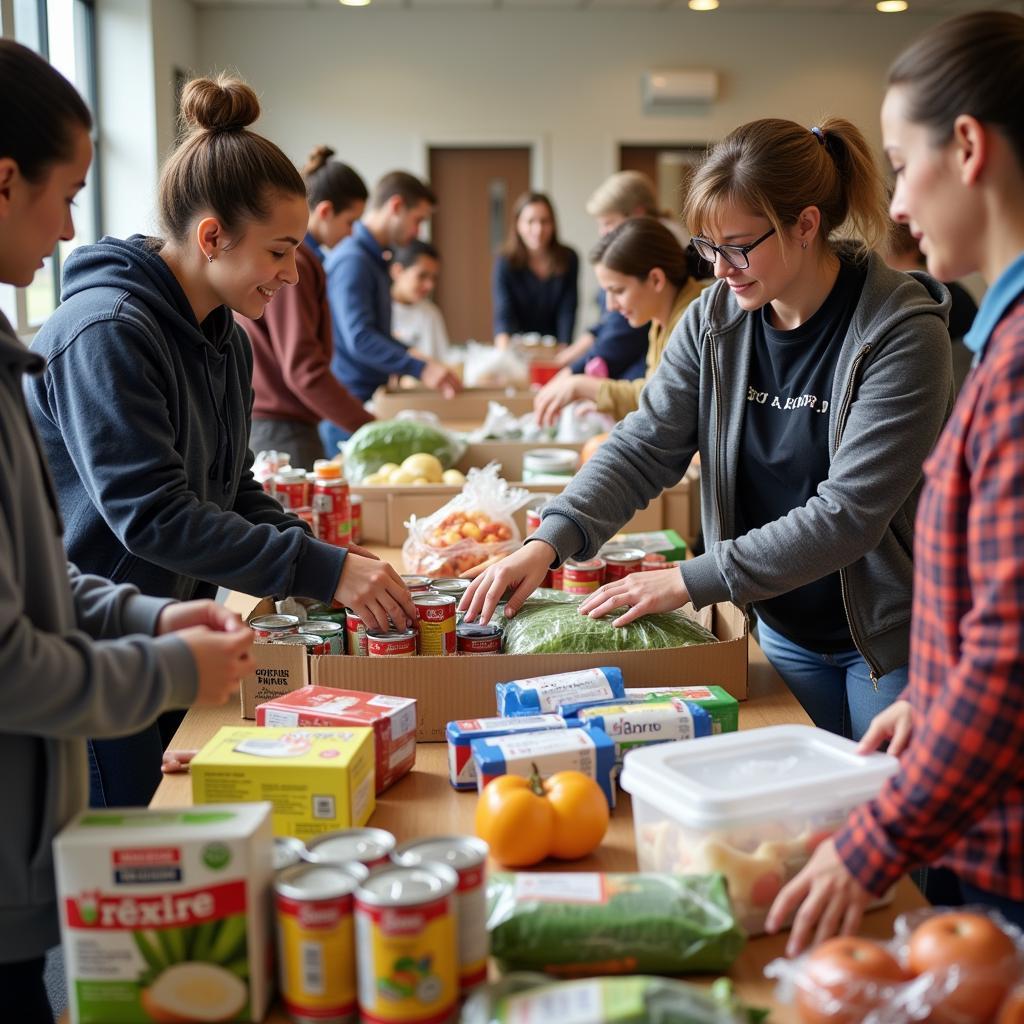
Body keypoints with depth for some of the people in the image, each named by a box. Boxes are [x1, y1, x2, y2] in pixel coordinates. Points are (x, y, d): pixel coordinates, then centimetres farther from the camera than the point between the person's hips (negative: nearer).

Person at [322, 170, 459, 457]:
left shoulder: (374, 258, 15)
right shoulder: (352, 260, -16)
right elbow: (359, 339, -25)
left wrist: (417, 359, 19)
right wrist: (421, 369, -29)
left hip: (370, 398, 9)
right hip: (350, 405, -9)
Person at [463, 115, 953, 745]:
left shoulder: (903, 332, -20)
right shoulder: (716, 320, -3)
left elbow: (848, 513, -25)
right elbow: (645, 446, -6)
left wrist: (693, 580, -28)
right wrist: (550, 541, -22)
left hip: (891, 639, -4)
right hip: (786, 632, 5)